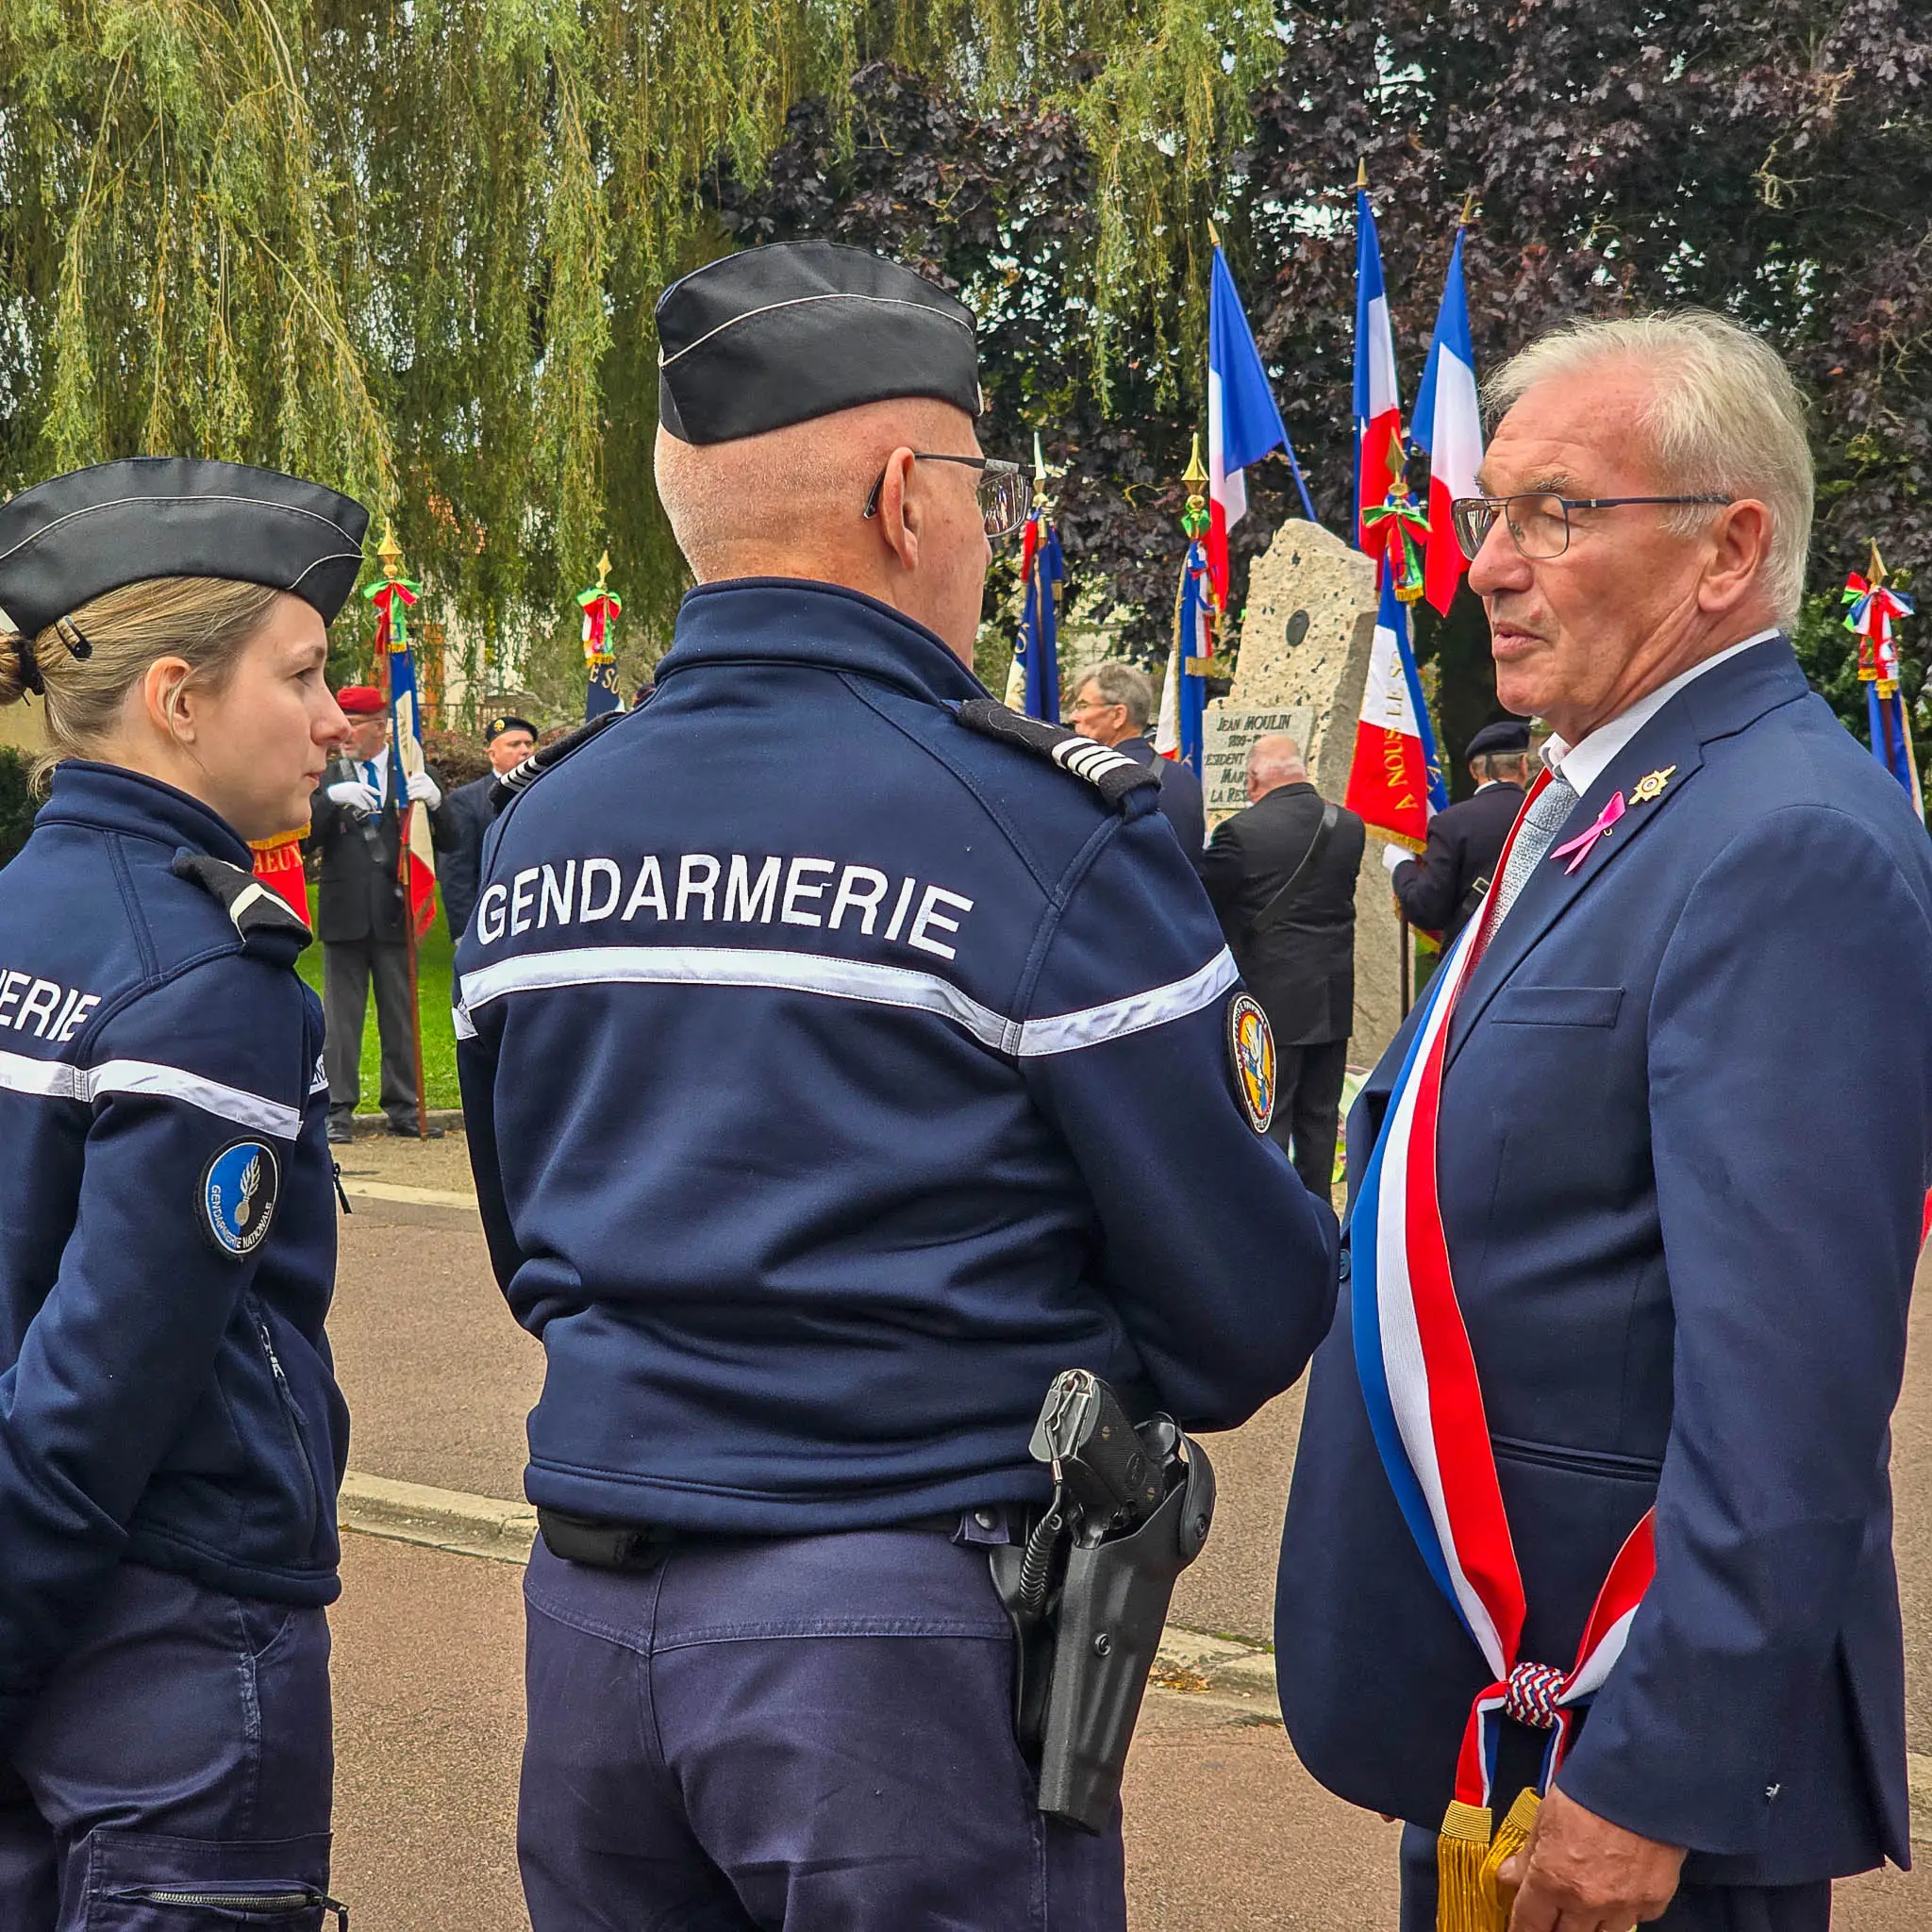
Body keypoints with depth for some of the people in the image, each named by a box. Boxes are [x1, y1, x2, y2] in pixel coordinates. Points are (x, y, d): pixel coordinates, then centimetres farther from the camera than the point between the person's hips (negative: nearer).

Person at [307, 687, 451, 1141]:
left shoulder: (415, 776, 7)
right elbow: (303, 838, -3)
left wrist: (435, 803, -17)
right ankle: (338, 1111, 5)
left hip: (395, 914, 0)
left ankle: (403, 1109, 14)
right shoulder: (326, 778, 7)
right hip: (344, 914, 0)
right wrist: (331, 798, -18)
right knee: (341, 1017, 1)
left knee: (402, 1017, 7)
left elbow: (449, 842, 2)